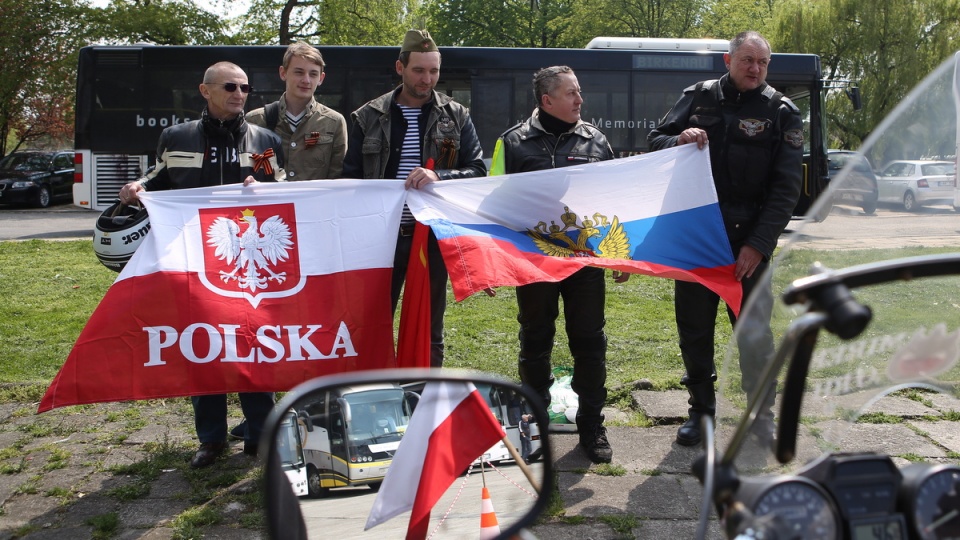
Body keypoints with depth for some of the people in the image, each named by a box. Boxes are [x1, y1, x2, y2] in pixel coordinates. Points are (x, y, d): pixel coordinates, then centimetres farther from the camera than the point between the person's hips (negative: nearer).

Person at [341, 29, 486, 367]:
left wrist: (438, 176, -21)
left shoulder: (456, 117, 4)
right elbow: (351, 178, 7)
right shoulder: (368, 117, 5)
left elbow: (478, 171, -1)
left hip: (434, 235, 0)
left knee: (429, 327, 11)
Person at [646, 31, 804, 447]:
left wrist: (759, 244, -14)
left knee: (753, 329, 2)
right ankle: (701, 409, 25)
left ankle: (762, 412, 20)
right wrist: (679, 140, -15)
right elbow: (654, 140, 10)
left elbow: (786, 188, -4)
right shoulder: (699, 97, 6)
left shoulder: (781, 113, 1)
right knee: (694, 327, 9)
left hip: (747, 243, -2)